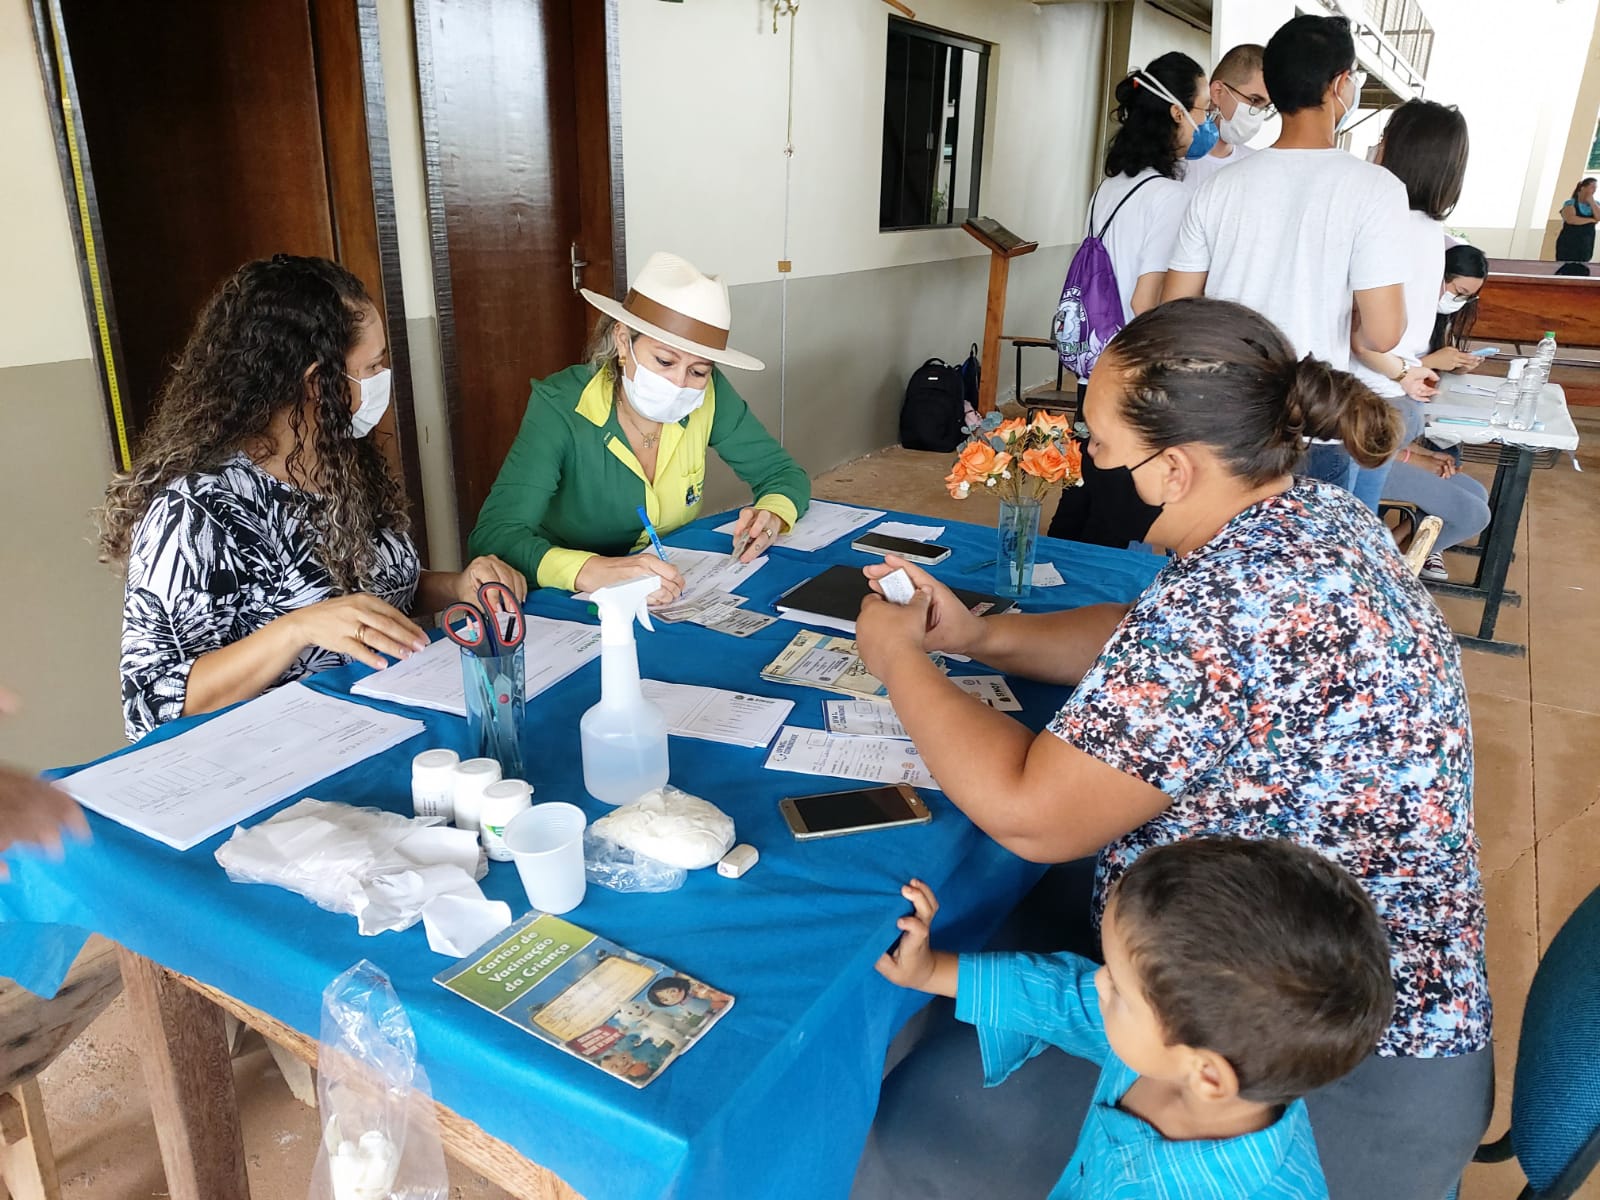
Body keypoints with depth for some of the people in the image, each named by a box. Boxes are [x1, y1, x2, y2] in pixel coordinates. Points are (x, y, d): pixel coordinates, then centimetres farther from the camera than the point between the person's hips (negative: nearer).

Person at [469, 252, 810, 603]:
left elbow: (785, 474, 1)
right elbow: (493, 535, -29)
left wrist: (771, 517, -22)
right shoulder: (560, 407, -20)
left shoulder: (709, 396, -9)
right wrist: (592, 572, -47)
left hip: (673, 597, 3)